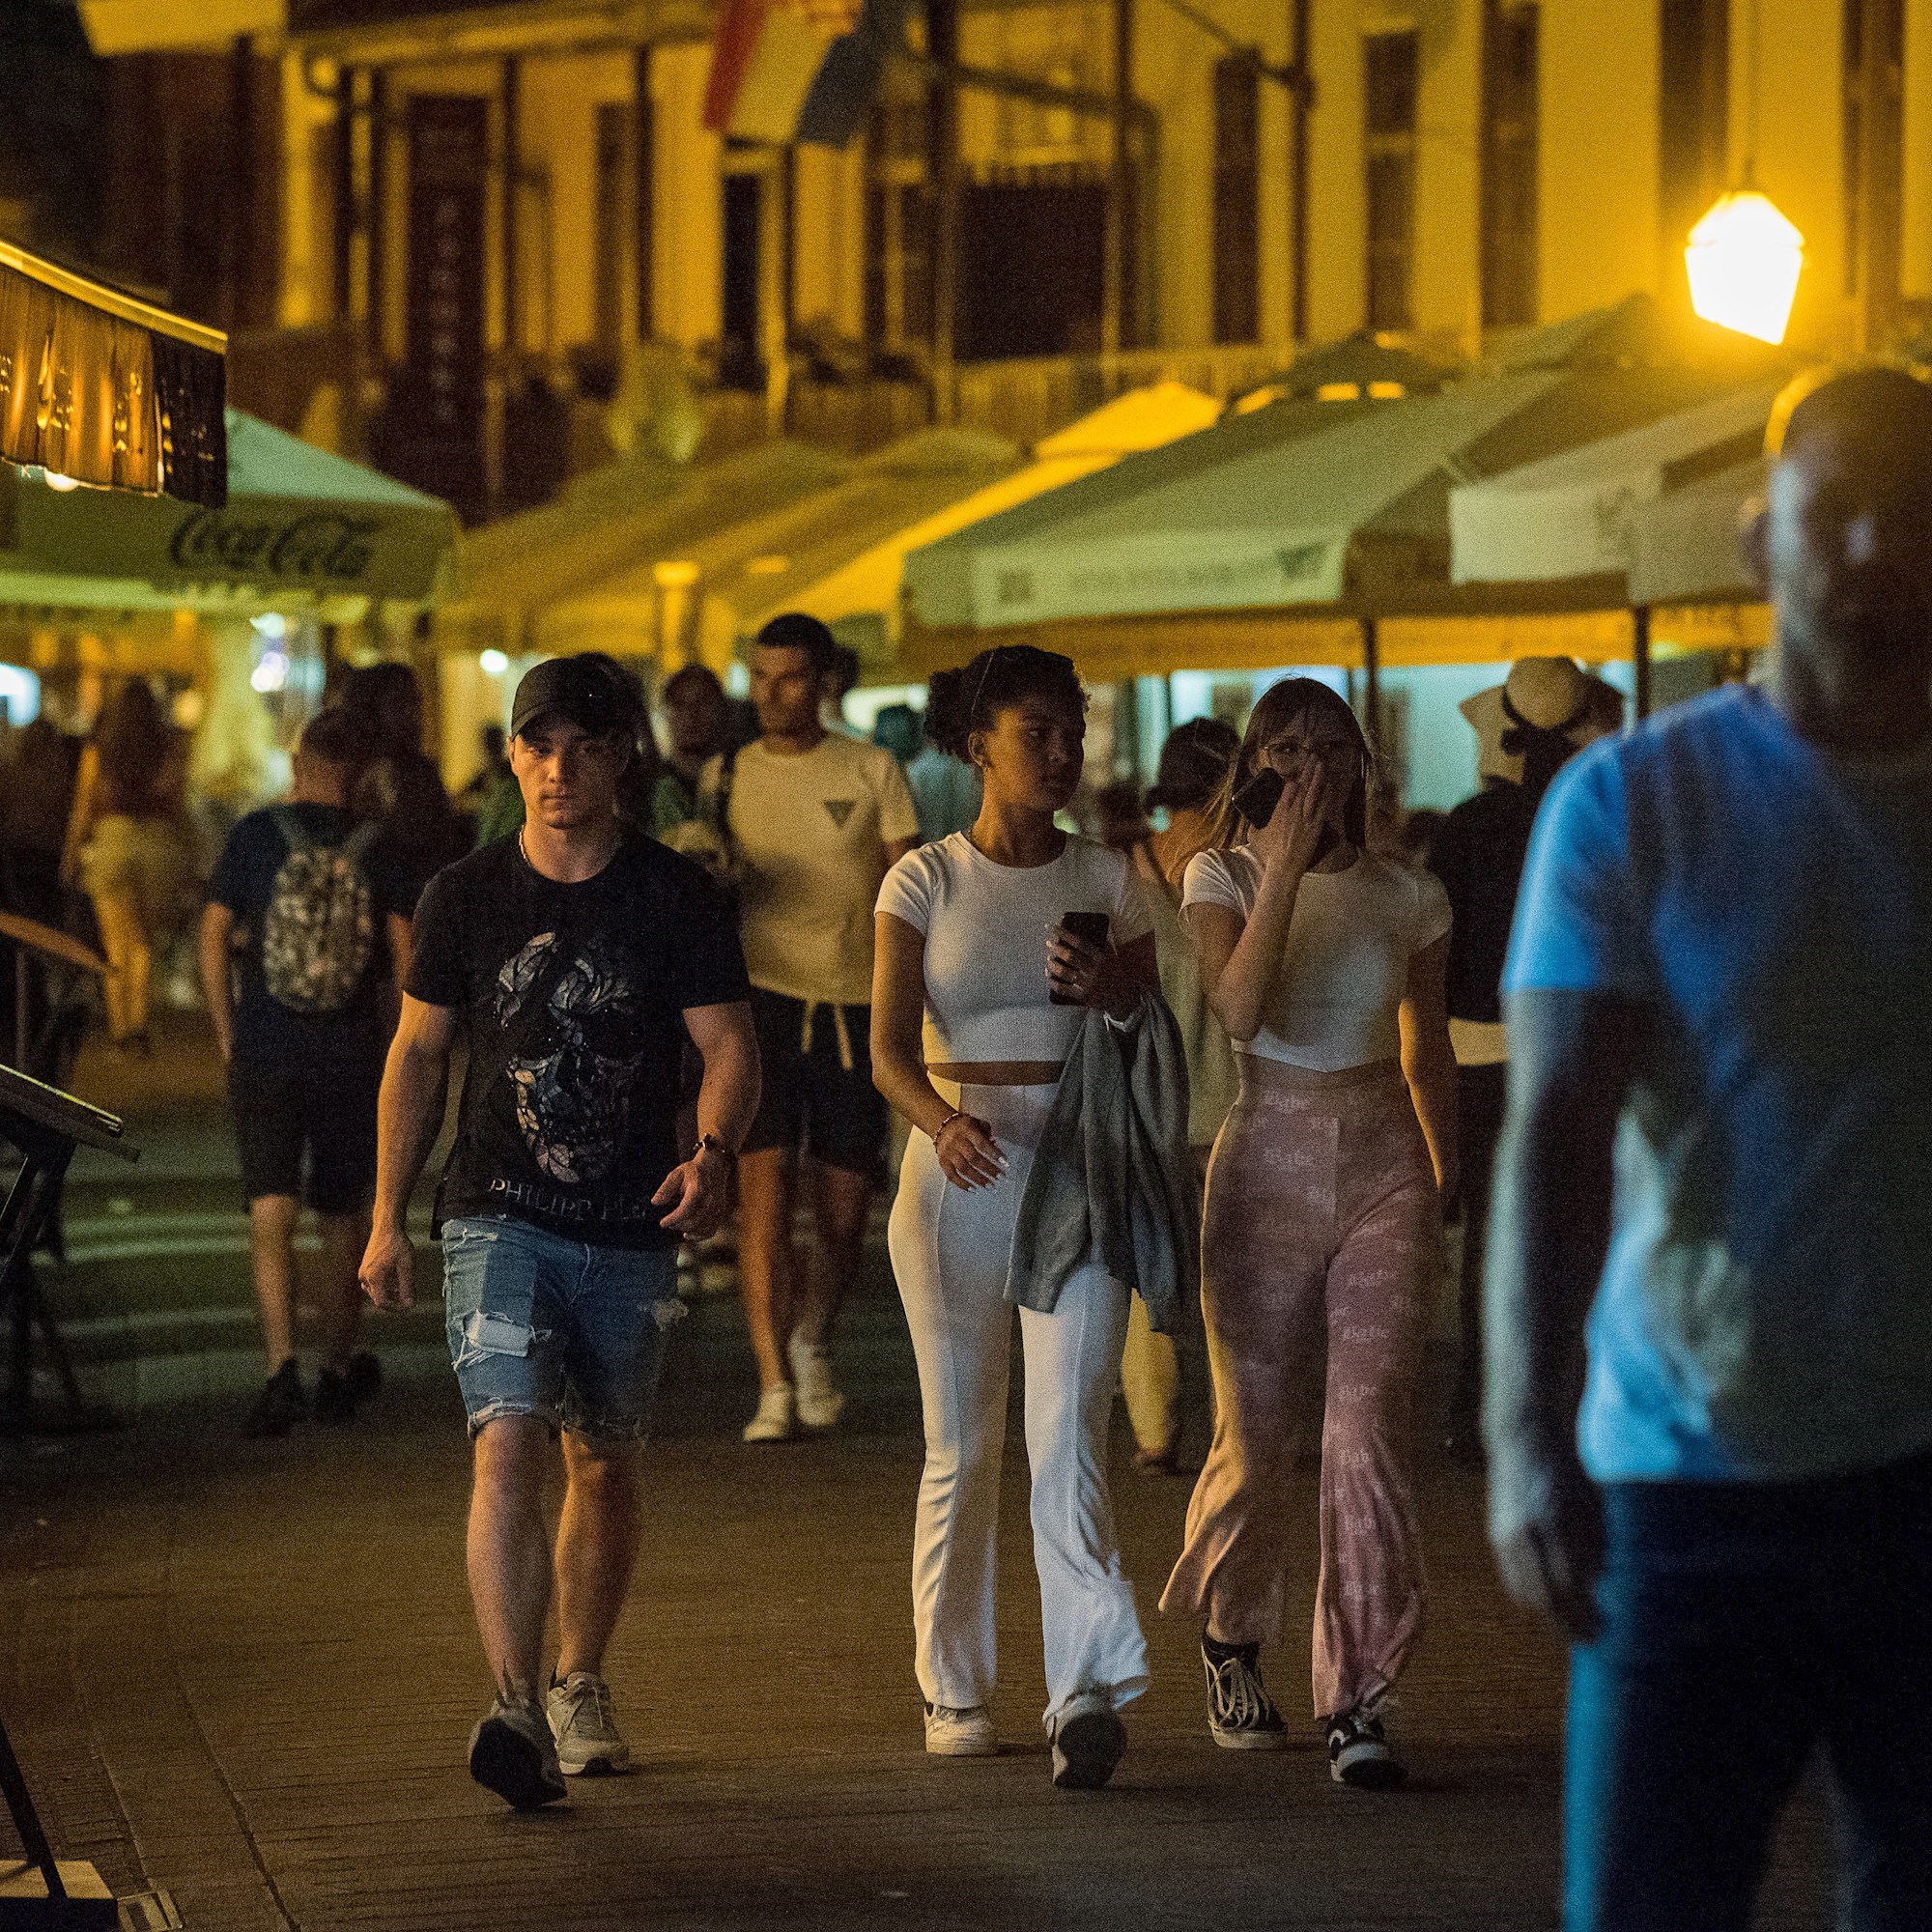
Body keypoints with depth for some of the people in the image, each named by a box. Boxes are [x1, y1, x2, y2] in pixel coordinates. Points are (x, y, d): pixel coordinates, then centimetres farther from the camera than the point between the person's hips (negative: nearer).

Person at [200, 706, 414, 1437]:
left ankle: (282, 1369, -21)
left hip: (266, 1055, -1)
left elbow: (214, 937, -3)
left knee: (271, 1216, -4)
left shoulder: (255, 835, -3)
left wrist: (227, 1034, 6)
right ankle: (339, 1371, 27)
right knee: (343, 1216, 15)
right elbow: (404, 952, -4)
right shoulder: (374, 849, -2)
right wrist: (396, 1047, 8)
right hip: (351, 1059, 1)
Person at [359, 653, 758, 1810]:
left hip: (633, 1232, 1)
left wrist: (715, 1150, -24)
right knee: (508, 1448, -18)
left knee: (606, 1466, 13)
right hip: (500, 1220, -1)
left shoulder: (676, 898, -1)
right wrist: (389, 1218, 7)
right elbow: (420, 1054, 10)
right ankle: (515, 1707, -25)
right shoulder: (467, 897, 3)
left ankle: (580, 1684, 33)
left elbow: (728, 1044, -3)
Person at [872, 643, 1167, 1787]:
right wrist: (941, 1121, -28)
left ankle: (1089, 1693, -22)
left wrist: (1104, 992, -10)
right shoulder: (927, 880, 2)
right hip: (958, 1170, 0)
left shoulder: (1107, 880, 9)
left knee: (1067, 1437, -13)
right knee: (962, 1446, 6)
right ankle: (956, 1692, 18)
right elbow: (892, 1048, -7)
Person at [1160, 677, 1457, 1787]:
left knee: (1372, 1424, -13)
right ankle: (1230, 1638, 36)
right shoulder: (1224, 878, -2)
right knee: (1257, 1437, 6)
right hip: (1268, 1165, -1)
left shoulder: (1408, 897, 5)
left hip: (1384, 1165, 1)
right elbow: (1239, 1008, -21)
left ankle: (1358, 1704, -11)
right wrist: (1286, 868, -23)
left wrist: (1448, 1181, 23)